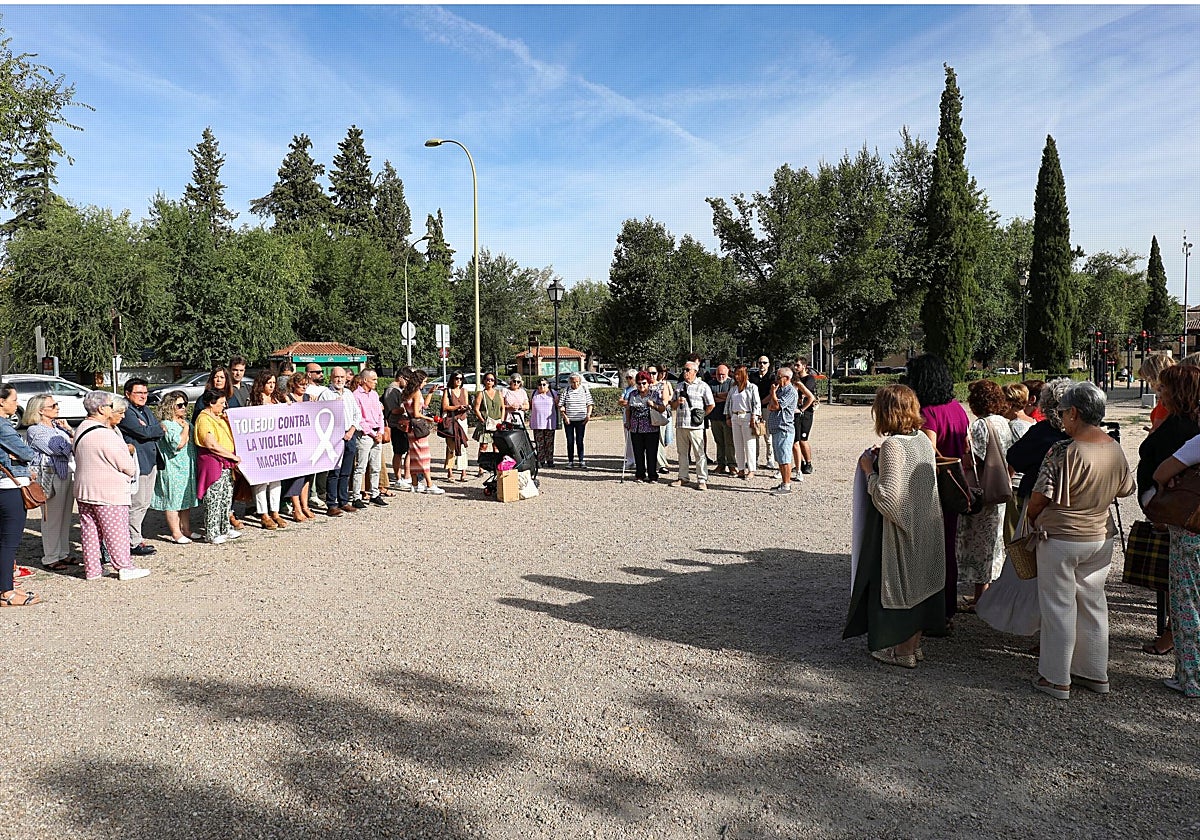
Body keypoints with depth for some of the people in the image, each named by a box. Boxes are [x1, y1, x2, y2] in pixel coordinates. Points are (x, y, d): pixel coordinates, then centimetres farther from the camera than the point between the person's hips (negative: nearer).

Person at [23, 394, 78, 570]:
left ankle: (64, 553, 21)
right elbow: (58, 449, -14)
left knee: (65, 517, 12)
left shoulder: (58, 425, 16)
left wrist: (69, 429, 0)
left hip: (69, 474, 7)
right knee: (52, 518, -2)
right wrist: (73, 442, 2)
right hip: (51, 475, -7)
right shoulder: (35, 430, -6)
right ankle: (51, 558, 6)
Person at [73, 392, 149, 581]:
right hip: (108, 493, -9)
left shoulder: (81, 429, 8)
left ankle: (92, 569, 20)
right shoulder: (105, 435, -21)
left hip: (83, 490, 9)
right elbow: (128, 466, -17)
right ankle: (125, 567, 9)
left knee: (89, 530, 13)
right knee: (117, 531, 1)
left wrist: (125, 450, 7)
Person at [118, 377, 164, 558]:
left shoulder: (147, 411, 19)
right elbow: (143, 432, -20)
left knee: (145, 503, 13)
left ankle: (135, 538, 22)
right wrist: (157, 429, -3)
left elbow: (160, 433, 10)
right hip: (136, 464, -9)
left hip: (151, 462, 9)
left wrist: (148, 429, -9)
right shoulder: (125, 412, -10)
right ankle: (134, 543, 3)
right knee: (136, 504, -5)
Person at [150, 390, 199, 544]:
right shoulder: (166, 425, -13)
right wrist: (186, 428, -13)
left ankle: (186, 530, 22)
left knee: (186, 499, 14)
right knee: (172, 501, -2)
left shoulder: (185, 422, 15)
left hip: (187, 467, 9)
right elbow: (179, 443, -23)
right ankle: (176, 534, 3)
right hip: (172, 469, -9)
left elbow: (194, 440, 20)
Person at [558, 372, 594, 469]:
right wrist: (564, 416, -8)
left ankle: (581, 461, 5)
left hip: (581, 420, 0)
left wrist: (588, 415, -5)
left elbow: (590, 404, 8)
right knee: (570, 441, 6)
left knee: (580, 440, 0)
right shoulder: (566, 391, 1)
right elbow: (561, 405, 3)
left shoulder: (585, 390, 4)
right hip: (568, 420, 1)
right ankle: (570, 461, 13)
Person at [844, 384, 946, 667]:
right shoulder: (923, 439, 2)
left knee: (896, 585, 7)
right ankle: (915, 643, 32)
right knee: (918, 583, 18)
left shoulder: (893, 444, -22)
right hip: (926, 529, 8)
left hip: (899, 532, -8)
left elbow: (887, 498, -27)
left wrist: (869, 470, -13)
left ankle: (902, 651, 20)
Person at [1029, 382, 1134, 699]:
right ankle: (1095, 673, 28)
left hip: (1061, 539, -6)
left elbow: (1041, 497, -18)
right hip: (1100, 537, 6)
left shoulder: (1063, 452, -23)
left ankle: (1056, 678, 15)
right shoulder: (1115, 449, -2)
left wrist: (1030, 519, 2)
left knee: (1059, 608, 5)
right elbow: (1127, 489, 12)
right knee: (1093, 604, 17)